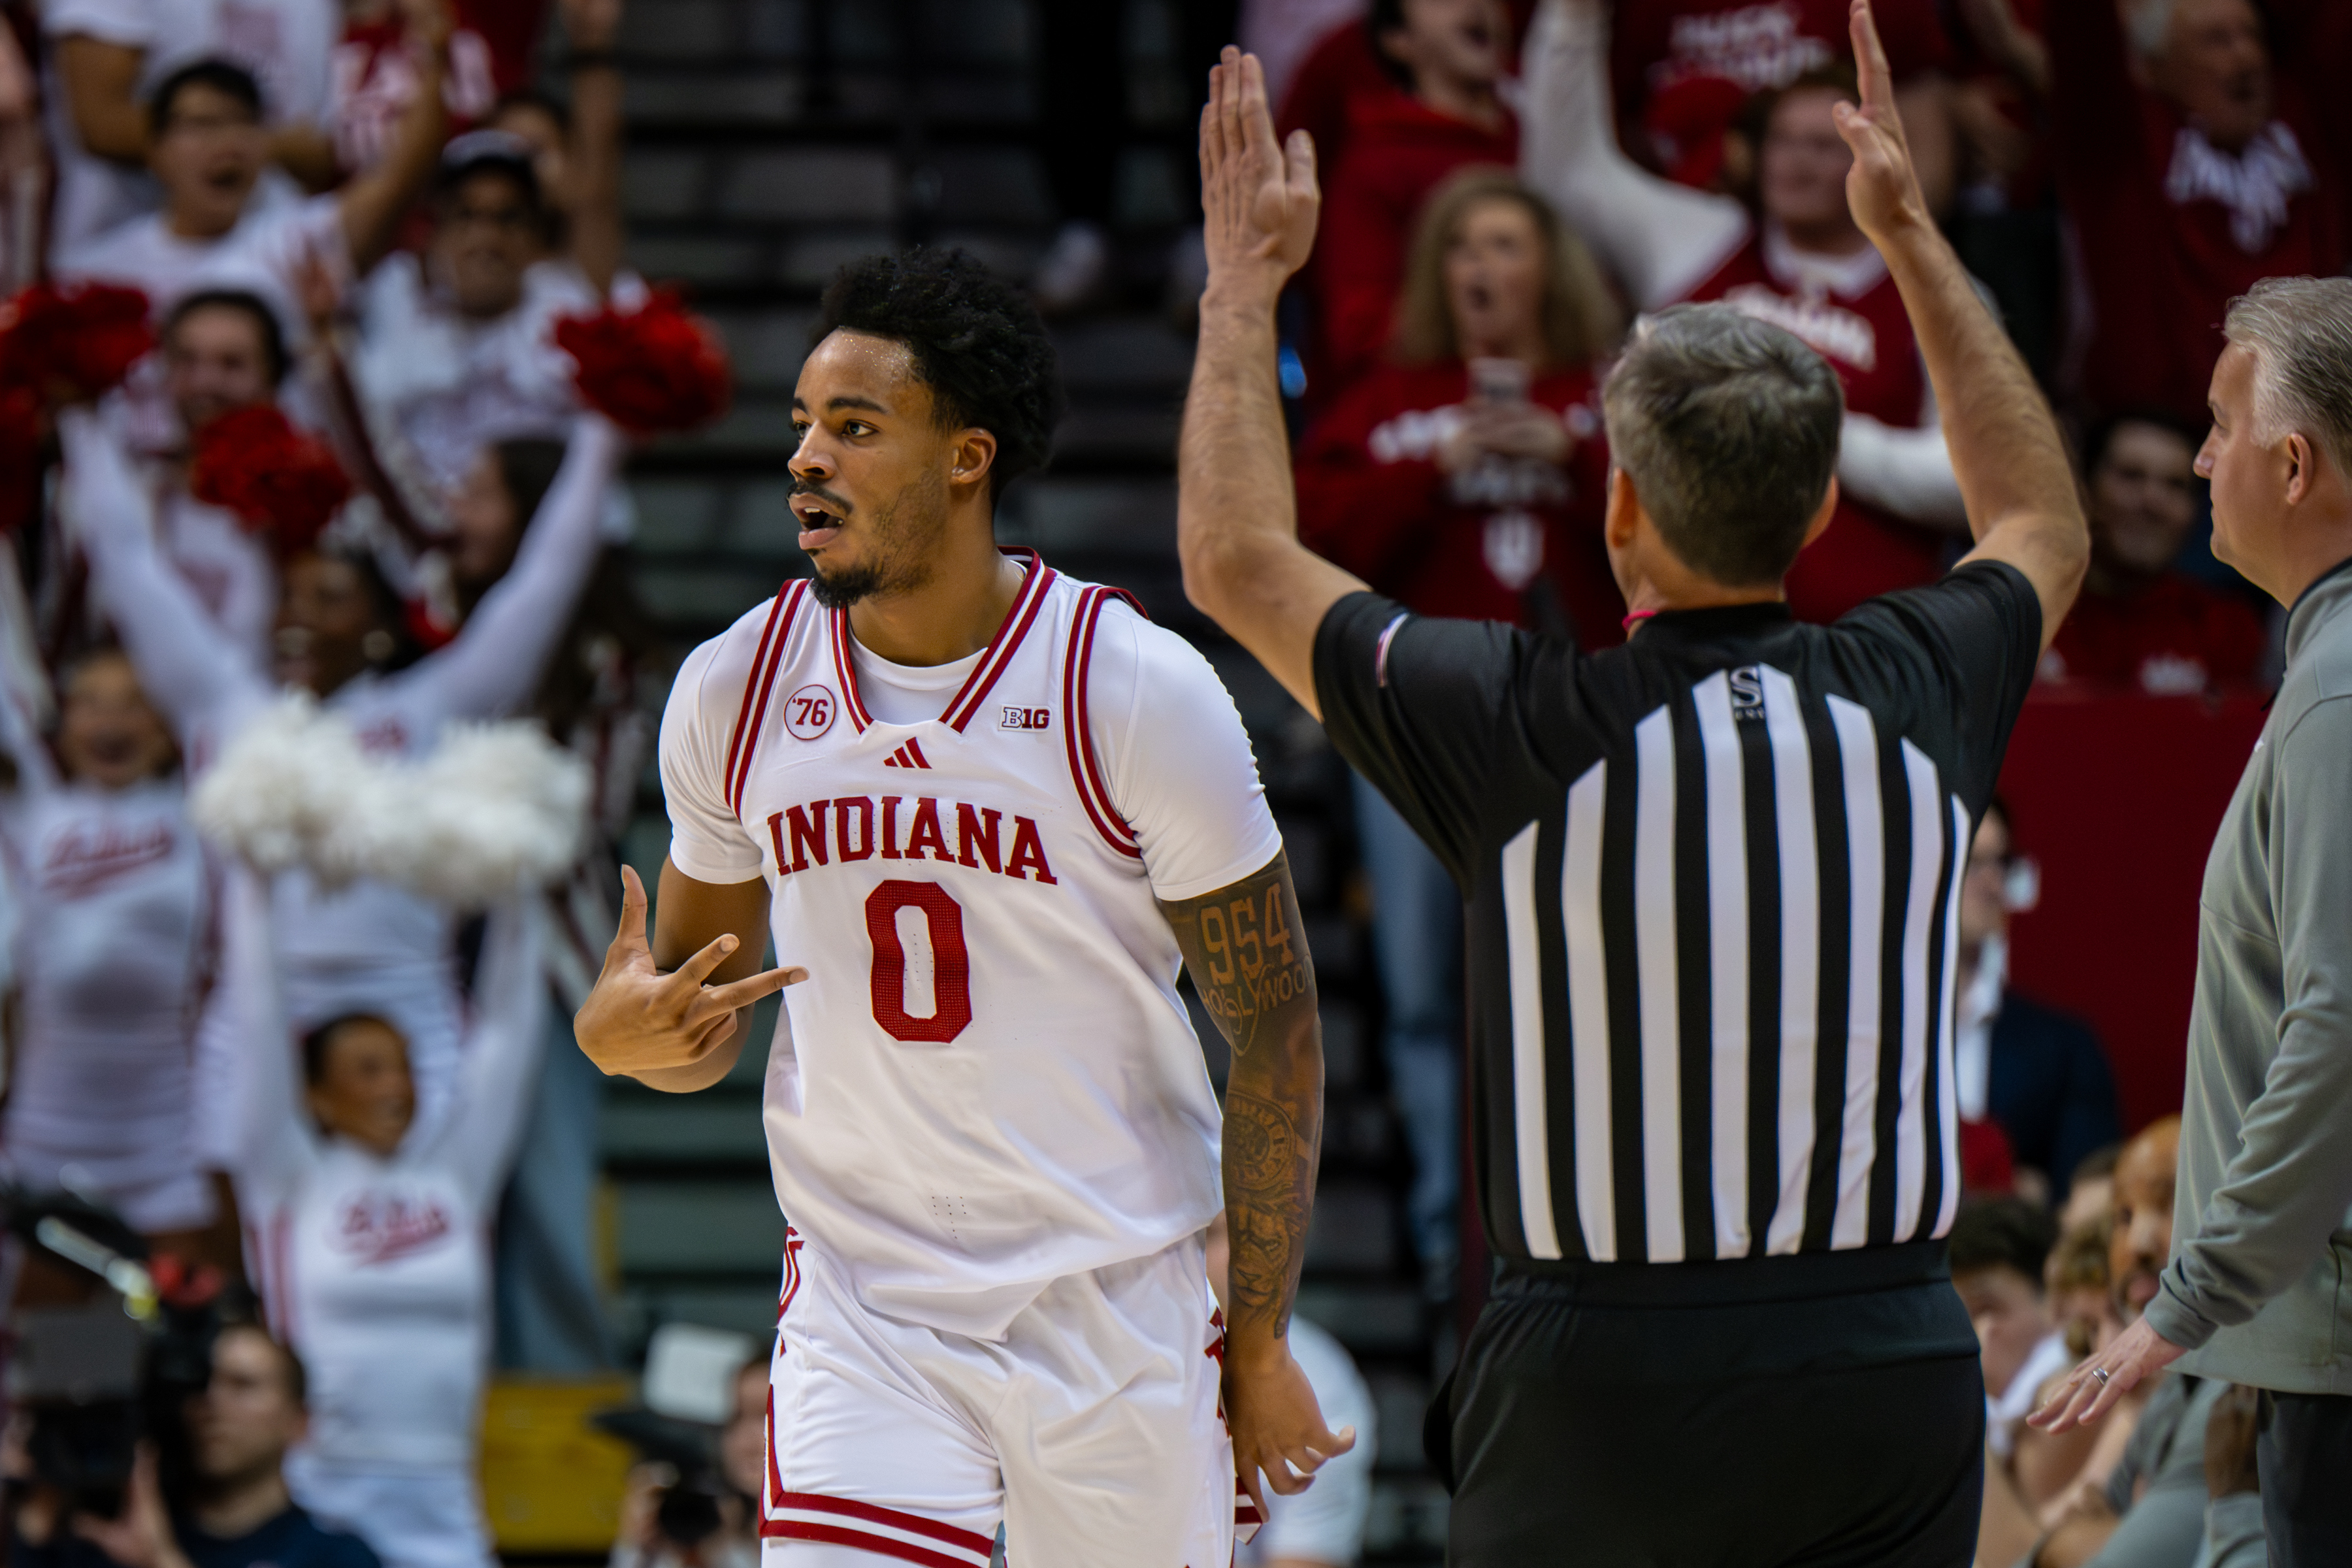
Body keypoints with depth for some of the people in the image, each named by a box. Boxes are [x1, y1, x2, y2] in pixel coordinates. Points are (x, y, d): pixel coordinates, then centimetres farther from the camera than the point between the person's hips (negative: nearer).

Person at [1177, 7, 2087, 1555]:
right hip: (1891, 1364, 2)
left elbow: (1238, 561, 6)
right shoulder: (1914, 695, 0)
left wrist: (1247, 282, 18)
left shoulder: (1526, 729, -10)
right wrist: (1913, 237, 31)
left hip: (1599, 1371, -2)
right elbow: (2045, 529, 25)